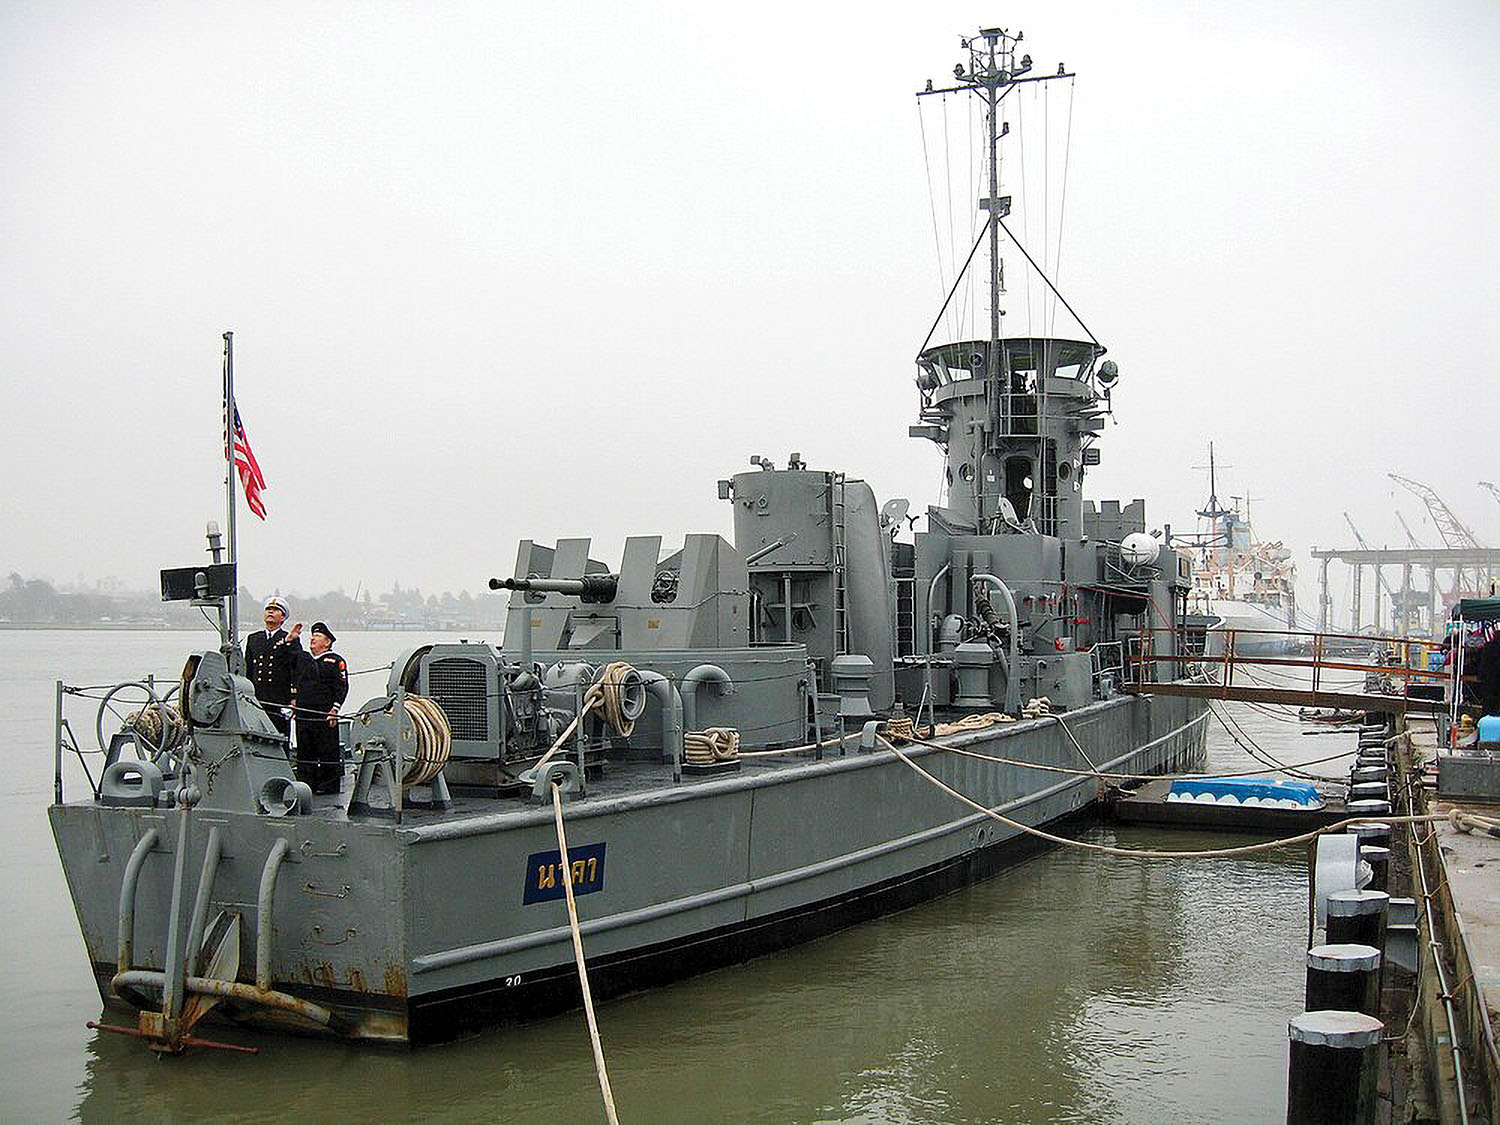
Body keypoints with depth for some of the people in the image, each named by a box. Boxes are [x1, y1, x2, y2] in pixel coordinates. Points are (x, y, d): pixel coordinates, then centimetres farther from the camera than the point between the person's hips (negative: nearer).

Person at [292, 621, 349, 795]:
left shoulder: (335, 661, 0)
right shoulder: (302, 658, 15)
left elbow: (342, 688, -3)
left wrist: (335, 709, -10)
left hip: (325, 715, -5)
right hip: (303, 714, 5)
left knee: (328, 752, -3)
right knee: (304, 752, 8)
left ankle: (329, 785, 4)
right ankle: (305, 784, 16)